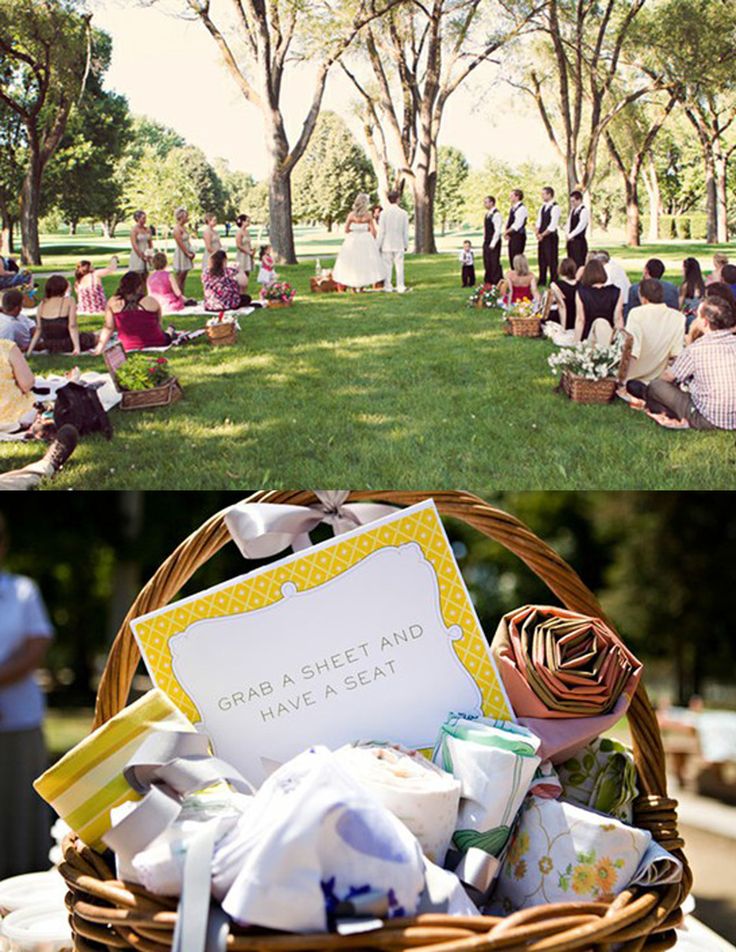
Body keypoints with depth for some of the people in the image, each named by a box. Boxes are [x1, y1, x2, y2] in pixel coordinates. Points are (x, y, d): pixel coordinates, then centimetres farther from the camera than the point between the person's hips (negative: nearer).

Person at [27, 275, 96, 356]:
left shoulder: (42, 305, 2)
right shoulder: (69, 301, -8)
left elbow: (38, 330, 1)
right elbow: (72, 326, -15)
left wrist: (30, 349, 6)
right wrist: (77, 347, -18)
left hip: (50, 348, 5)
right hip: (66, 346, -5)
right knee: (94, 338, 15)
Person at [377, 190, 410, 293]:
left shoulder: (384, 213, -8)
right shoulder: (403, 213, -4)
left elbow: (381, 231, -7)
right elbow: (406, 231, 0)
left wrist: (378, 245, 0)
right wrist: (406, 245, 9)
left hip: (387, 245, -1)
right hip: (399, 245, 1)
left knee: (387, 266, 4)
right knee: (399, 266, 5)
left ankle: (388, 286, 5)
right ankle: (400, 287, 3)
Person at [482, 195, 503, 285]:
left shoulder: (496, 214, -14)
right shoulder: (487, 214, 13)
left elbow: (497, 230, -18)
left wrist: (493, 244, -19)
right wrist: (484, 241, 14)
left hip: (494, 243, -9)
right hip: (487, 242, 9)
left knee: (495, 263, -6)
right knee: (487, 263, 11)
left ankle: (497, 282, -1)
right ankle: (488, 282, 18)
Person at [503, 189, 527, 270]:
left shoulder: (522, 208, -14)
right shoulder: (512, 208, 15)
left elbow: (517, 225, -20)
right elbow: (509, 221, 16)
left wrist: (507, 232, -14)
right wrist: (506, 231, -1)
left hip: (518, 235, -9)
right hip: (512, 236, 9)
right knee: (511, 258, 10)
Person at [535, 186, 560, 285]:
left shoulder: (555, 207, -12)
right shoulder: (542, 207, 13)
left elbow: (553, 225, -17)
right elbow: (539, 222, 13)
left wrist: (542, 235, -15)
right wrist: (538, 233, -3)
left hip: (551, 237, -8)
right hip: (542, 237, 8)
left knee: (552, 260, -5)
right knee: (542, 260, 11)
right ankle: (542, 282, 18)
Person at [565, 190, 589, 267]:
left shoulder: (584, 211, -11)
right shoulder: (572, 210, 16)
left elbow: (581, 226, -19)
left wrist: (571, 235, -19)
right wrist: (568, 234, -3)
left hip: (579, 241, -8)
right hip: (571, 241, 8)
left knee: (579, 264, -9)